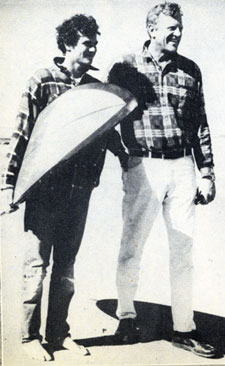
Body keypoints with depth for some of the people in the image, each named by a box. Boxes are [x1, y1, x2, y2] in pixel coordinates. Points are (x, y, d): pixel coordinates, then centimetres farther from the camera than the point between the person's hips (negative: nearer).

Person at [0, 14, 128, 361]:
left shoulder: (96, 87, 8)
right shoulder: (42, 82, -4)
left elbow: (108, 131, 18)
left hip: (80, 189, 5)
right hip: (45, 188, -4)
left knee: (66, 265, 13)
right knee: (37, 264, 4)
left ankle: (59, 332, 26)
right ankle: (30, 336, 18)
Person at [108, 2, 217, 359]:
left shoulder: (190, 70, 11)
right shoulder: (126, 67, 2)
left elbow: (200, 126, 13)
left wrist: (207, 173, 9)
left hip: (183, 168, 3)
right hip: (143, 167, -3)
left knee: (183, 251, 7)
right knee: (131, 248, 5)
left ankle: (184, 328, 19)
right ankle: (127, 315, 27)